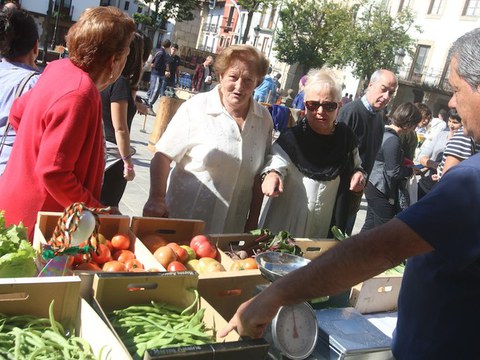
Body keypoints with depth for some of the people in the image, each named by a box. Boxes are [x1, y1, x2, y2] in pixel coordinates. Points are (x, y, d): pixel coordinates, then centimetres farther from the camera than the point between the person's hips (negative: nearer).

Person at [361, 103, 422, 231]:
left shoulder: (383, 131, 6)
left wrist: (403, 161, 10)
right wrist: (410, 170, -5)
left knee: (370, 225, 18)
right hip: (382, 192, -9)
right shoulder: (393, 140, -22)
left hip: (374, 186, 9)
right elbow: (393, 172, -22)